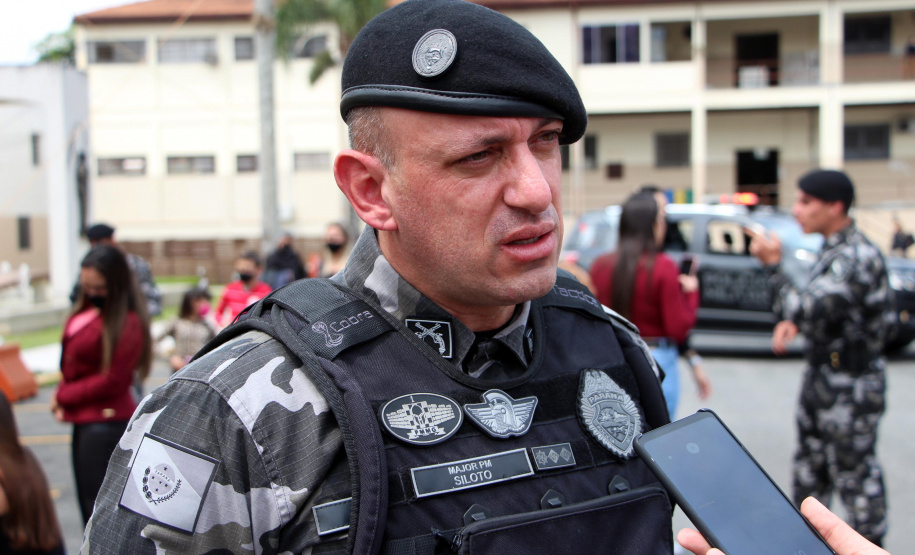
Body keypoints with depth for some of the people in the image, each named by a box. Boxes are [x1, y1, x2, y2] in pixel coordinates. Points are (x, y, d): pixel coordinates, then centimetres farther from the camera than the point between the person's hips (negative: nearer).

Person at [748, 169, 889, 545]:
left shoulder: (857, 257, -24)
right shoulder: (832, 249, 7)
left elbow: (806, 309, -30)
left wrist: (773, 265, -20)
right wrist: (793, 323, 1)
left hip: (850, 386, -10)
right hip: (821, 373, 10)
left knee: (854, 472, 1)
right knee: (810, 464, 21)